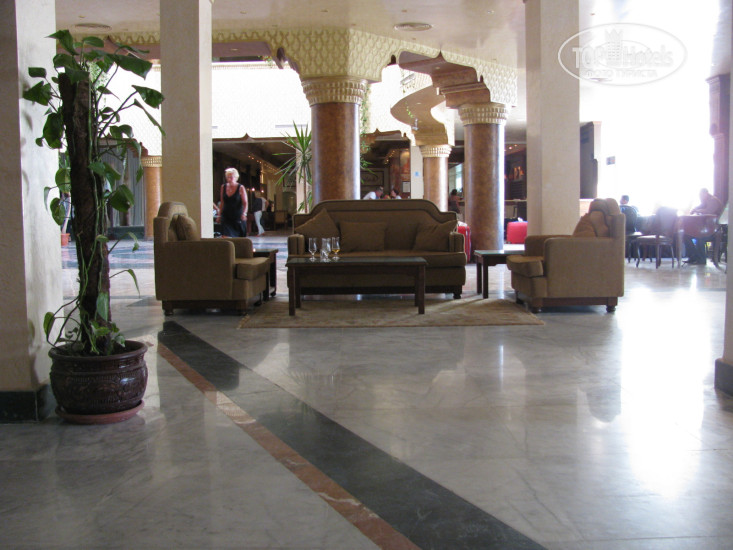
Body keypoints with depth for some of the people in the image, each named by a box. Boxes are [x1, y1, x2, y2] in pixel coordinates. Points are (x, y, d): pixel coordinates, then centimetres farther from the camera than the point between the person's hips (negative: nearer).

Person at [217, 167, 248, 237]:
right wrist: (219, 215, 12)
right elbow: (222, 203, 13)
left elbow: (245, 203, -9)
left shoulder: (240, 188, -6)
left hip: (238, 217, -2)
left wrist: (244, 214, -26)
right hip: (226, 217, 2)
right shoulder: (223, 187, 4)